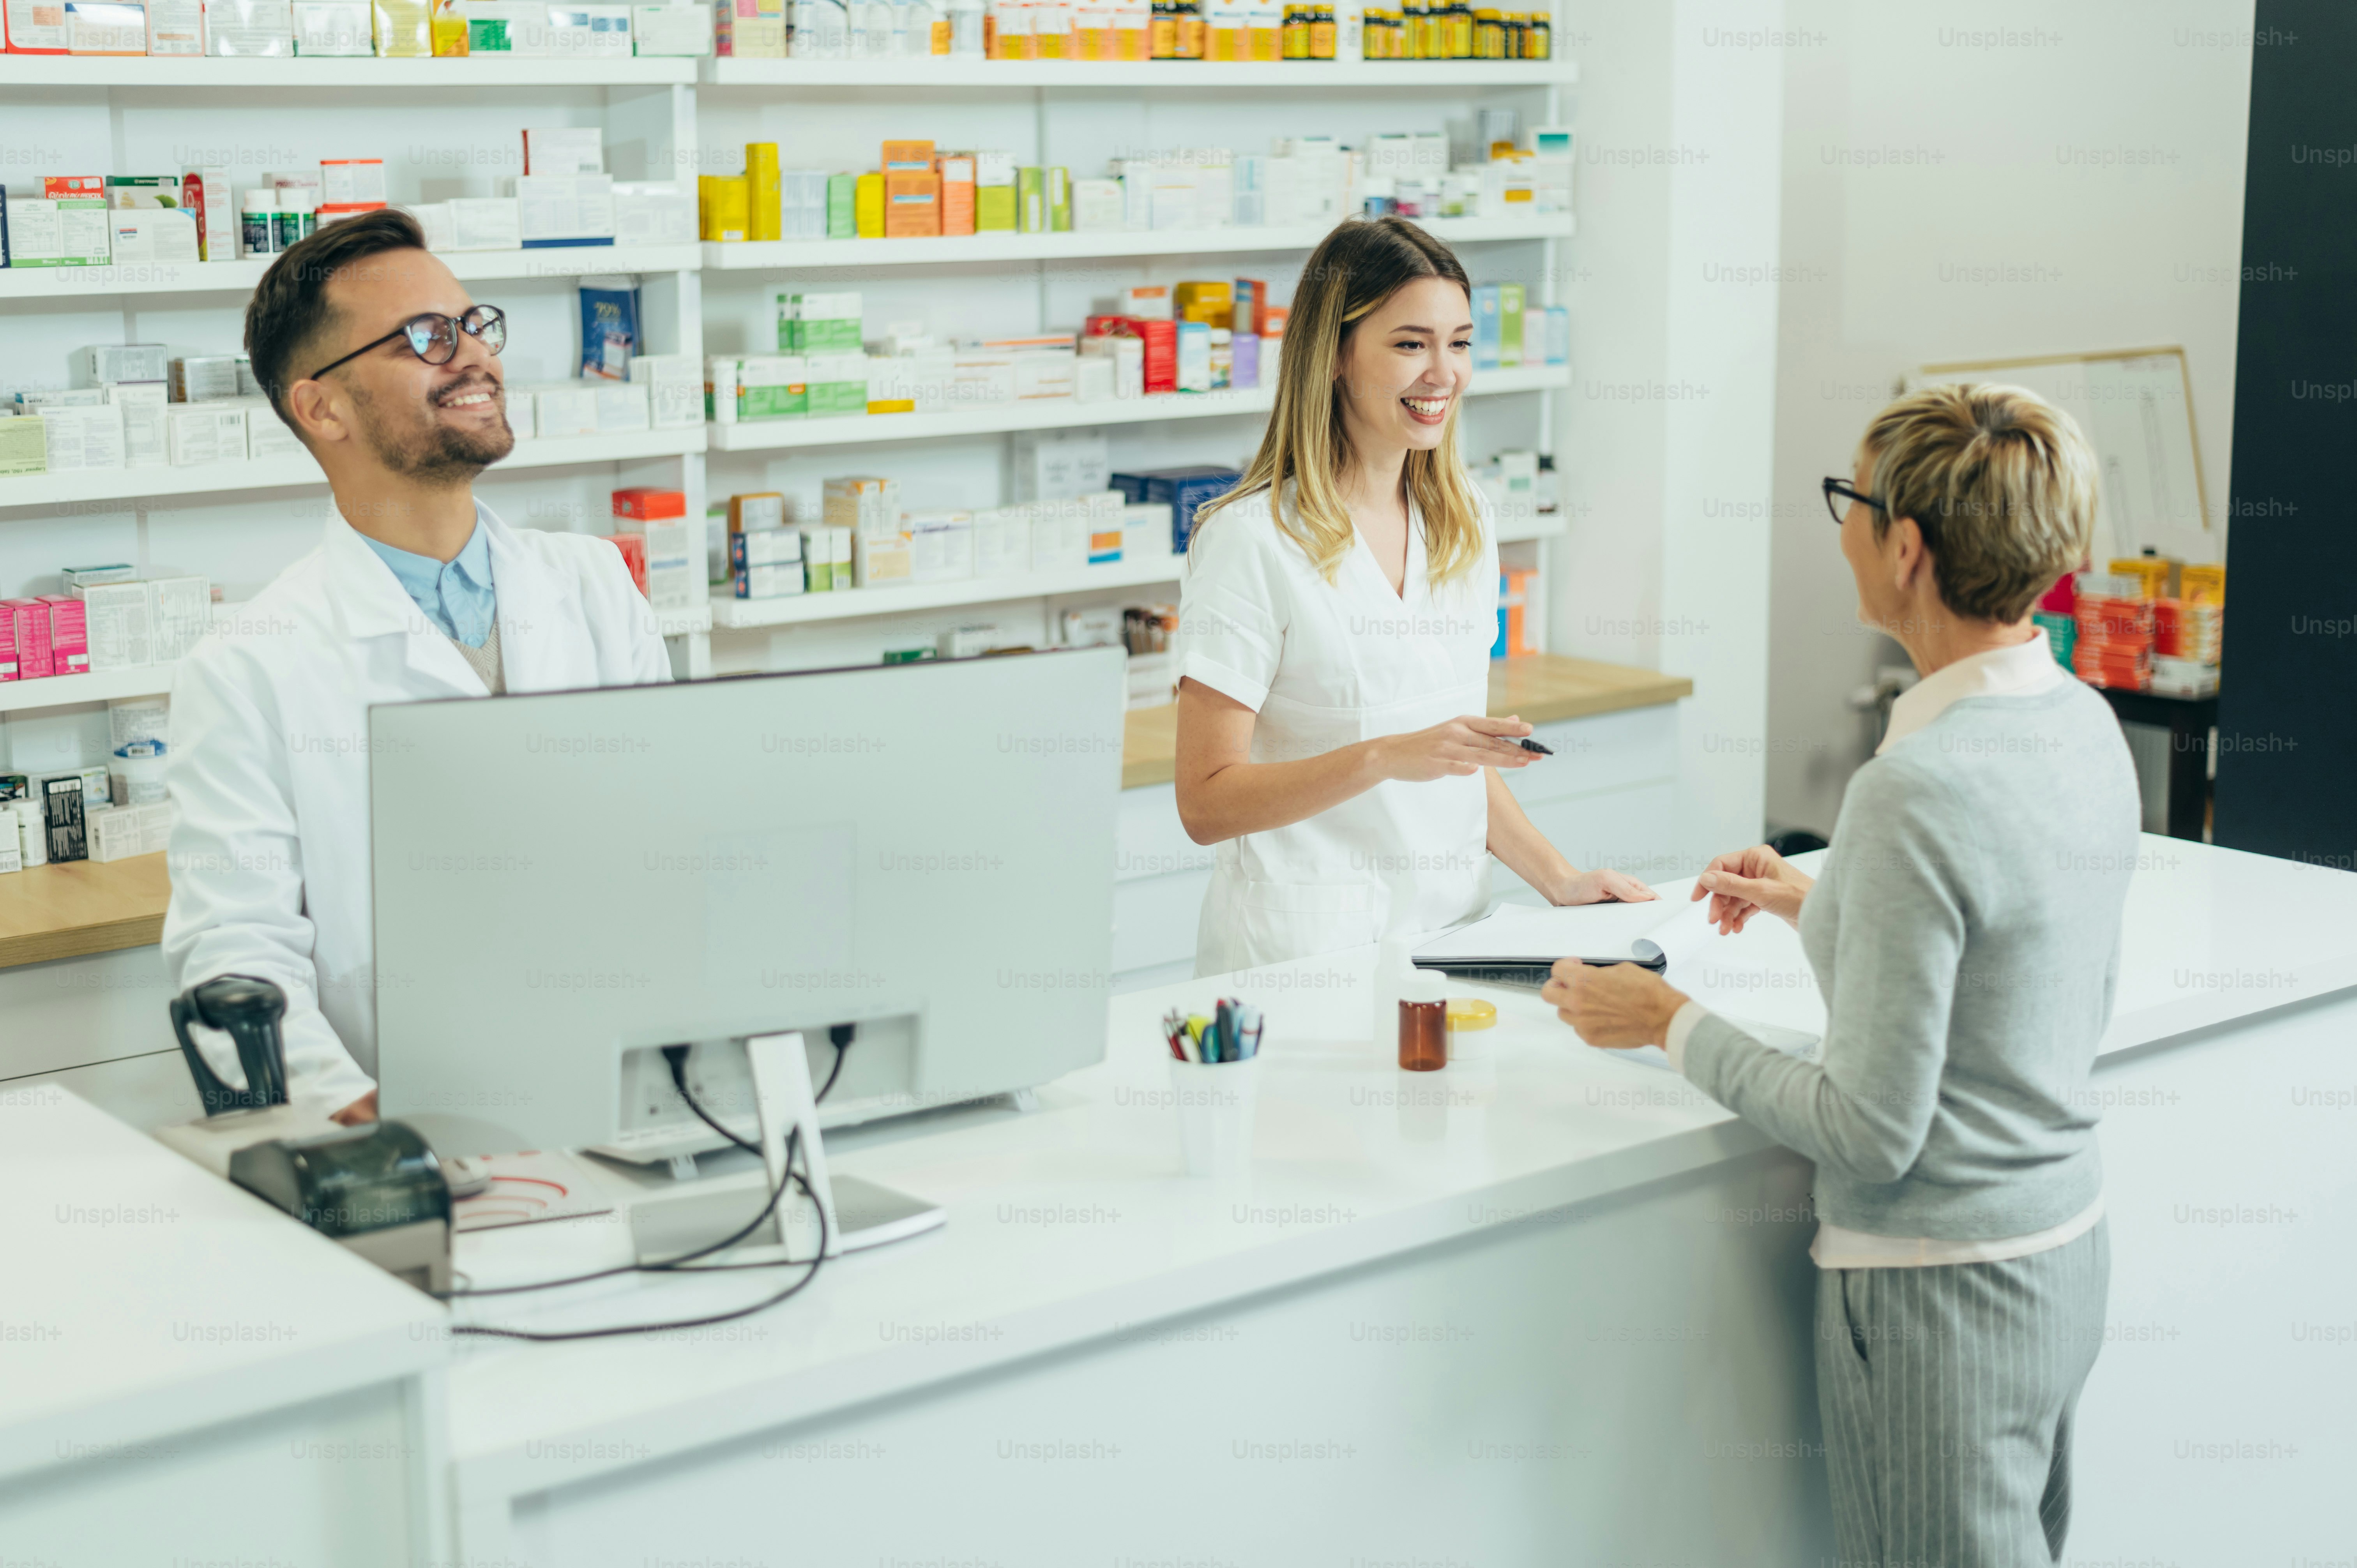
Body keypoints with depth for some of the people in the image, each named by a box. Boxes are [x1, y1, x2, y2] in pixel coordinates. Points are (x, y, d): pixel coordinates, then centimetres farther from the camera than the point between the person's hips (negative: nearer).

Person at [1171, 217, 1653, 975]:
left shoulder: (1462, 524, 12)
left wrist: (1557, 877, 8)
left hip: (1451, 926, 5)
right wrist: (1386, 757, -21)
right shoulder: (1252, 540, -9)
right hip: (1305, 951, -5)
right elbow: (1206, 804, -11)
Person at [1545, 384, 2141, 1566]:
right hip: (2069, 1249, 9)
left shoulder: (1917, 790, -26)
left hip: (1942, 1294, -9)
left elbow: (1871, 1134, -22)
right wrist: (1826, 906, 16)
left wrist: (1669, 1022, -10)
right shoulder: (2085, 724, 1)